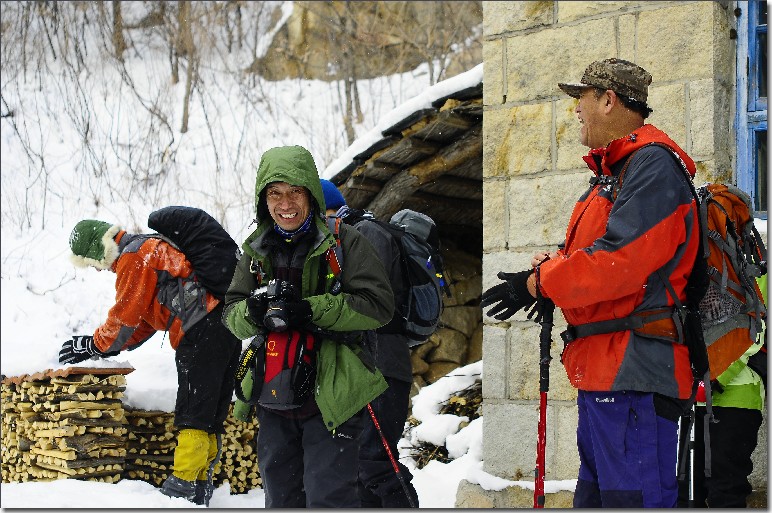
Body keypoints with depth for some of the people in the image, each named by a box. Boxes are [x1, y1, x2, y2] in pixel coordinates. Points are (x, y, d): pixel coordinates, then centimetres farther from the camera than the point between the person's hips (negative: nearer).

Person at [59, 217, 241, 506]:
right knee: (211, 414, 9)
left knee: (193, 414, -11)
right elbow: (146, 320, 28)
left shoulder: (134, 256, -4)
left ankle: (182, 485, -11)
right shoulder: (150, 249, 27)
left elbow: (126, 316, -3)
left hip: (200, 329, -10)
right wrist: (107, 346, 22)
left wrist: (95, 345, 12)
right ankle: (200, 486, 13)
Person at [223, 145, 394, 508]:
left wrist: (310, 309, -21)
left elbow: (379, 304, -12)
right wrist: (253, 312, -15)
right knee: (281, 500, 16)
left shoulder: (344, 242, -6)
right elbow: (230, 313, 9)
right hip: (273, 400, 6)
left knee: (328, 500, -8)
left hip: (330, 397, -5)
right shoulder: (257, 250, 10)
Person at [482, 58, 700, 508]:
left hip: (633, 371, -11)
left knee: (632, 497, -10)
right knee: (595, 492, 16)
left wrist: (538, 284, -12)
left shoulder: (652, 164, -12)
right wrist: (551, 267, 2)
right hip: (603, 368, 11)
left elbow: (620, 260, -22)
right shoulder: (613, 171, 22)